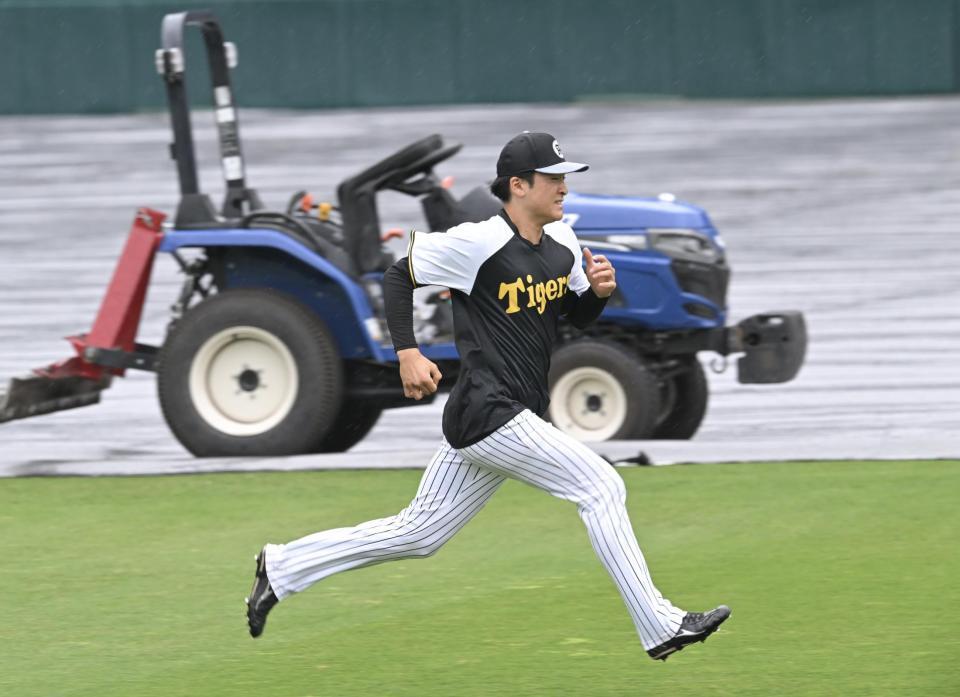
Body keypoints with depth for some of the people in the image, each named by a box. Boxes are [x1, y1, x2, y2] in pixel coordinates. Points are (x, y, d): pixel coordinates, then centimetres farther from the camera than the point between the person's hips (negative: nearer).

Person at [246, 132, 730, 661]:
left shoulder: (562, 243, 10)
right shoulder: (478, 243, -13)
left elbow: (577, 316, 22)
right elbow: (399, 275, -5)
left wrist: (598, 291, -1)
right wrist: (408, 353, -13)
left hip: (516, 417, 9)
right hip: (490, 414, -9)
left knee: (418, 534, 13)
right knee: (600, 486, -12)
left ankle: (282, 568, 22)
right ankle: (659, 627, -8)